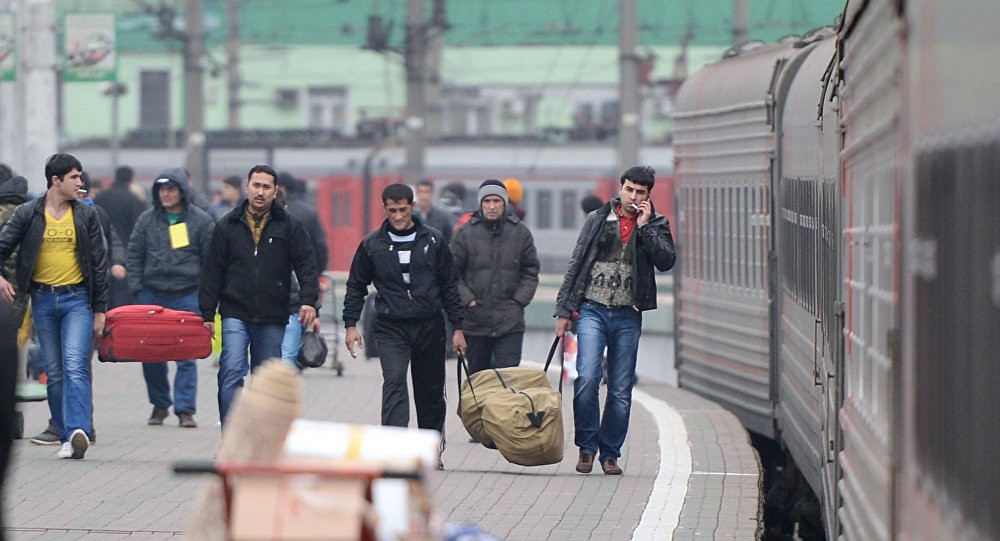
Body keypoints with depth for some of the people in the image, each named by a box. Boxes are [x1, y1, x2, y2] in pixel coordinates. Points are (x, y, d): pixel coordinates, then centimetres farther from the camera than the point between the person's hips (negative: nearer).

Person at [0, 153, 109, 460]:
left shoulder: (87, 215, 4)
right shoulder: (28, 214, 2)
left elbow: (99, 263, 7)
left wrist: (100, 309, 4)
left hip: (77, 298, -1)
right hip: (43, 299, 2)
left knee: (75, 366, -17)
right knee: (54, 373, 5)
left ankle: (78, 430, -29)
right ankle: (67, 438, 12)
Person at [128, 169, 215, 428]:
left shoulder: (201, 220, 1)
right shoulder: (147, 219, 8)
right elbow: (135, 255, 12)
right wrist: (136, 289, 2)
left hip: (187, 296, -3)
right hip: (152, 295, 3)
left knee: (186, 355, -4)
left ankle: (185, 409, 0)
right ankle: (159, 404, 19)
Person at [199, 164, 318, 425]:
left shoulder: (289, 226, 5)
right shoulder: (228, 226, 6)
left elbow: (306, 265, 1)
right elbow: (212, 272, 7)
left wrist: (308, 300, -15)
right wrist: (207, 314, 2)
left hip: (273, 319, 1)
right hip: (236, 314, -1)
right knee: (231, 373, -16)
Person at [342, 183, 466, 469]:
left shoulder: (433, 241, 3)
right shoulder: (372, 244, 2)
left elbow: (449, 285, 8)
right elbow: (356, 286, 10)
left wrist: (458, 327, 5)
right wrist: (351, 324, 1)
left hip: (429, 326, 2)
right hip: (391, 328, -1)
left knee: (431, 391, 10)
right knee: (394, 383, -18)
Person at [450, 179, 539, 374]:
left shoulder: (520, 232, 5)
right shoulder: (465, 234, 1)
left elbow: (530, 273, 11)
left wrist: (519, 301, -2)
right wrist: (468, 300, -9)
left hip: (510, 323, -1)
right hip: (475, 321, 1)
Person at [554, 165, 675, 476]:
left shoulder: (656, 225, 8)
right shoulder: (598, 220, 9)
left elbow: (666, 261, -9)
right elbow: (576, 263, 11)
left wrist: (644, 227, -12)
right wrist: (564, 309, 7)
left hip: (627, 315, 1)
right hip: (592, 309, -1)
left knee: (621, 389, 2)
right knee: (586, 378, -14)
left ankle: (610, 453, 12)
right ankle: (586, 447, -2)